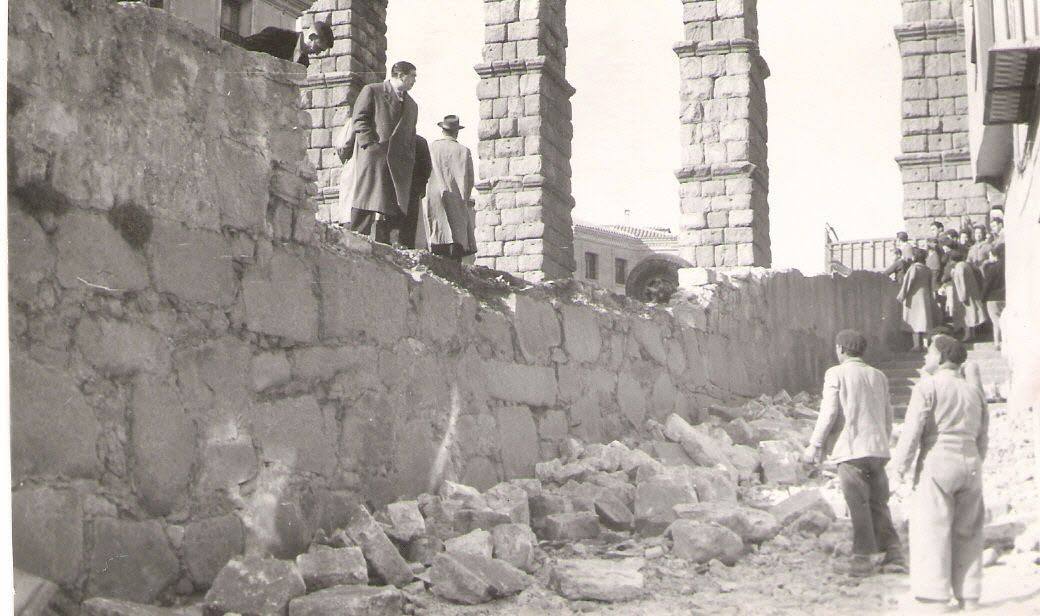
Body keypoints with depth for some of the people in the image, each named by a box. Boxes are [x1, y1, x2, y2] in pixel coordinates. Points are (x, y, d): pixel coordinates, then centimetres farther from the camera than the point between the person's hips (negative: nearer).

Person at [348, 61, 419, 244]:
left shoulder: (412, 105, 29)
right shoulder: (372, 91, 11)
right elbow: (359, 119, 1)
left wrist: (409, 163, 12)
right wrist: (371, 144, -12)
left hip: (399, 163, 5)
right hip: (373, 155, -5)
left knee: (391, 211, -5)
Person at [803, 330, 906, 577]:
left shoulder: (836, 374, -5)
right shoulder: (878, 376, 13)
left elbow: (829, 412, -10)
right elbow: (888, 415, 16)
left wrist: (815, 445, -3)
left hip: (851, 449, -5)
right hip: (878, 449, 5)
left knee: (859, 506, 0)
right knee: (879, 503, 12)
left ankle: (863, 558, 3)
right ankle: (894, 554, 8)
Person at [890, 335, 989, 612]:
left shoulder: (928, 387, -7)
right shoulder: (974, 391, 12)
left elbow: (912, 431, -13)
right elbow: (982, 438, 15)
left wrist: (900, 465, -5)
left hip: (936, 466, -6)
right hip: (970, 464, 6)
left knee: (932, 532, -1)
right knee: (967, 533, 12)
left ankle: (936, 599, -3)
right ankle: (970, 597, 15)